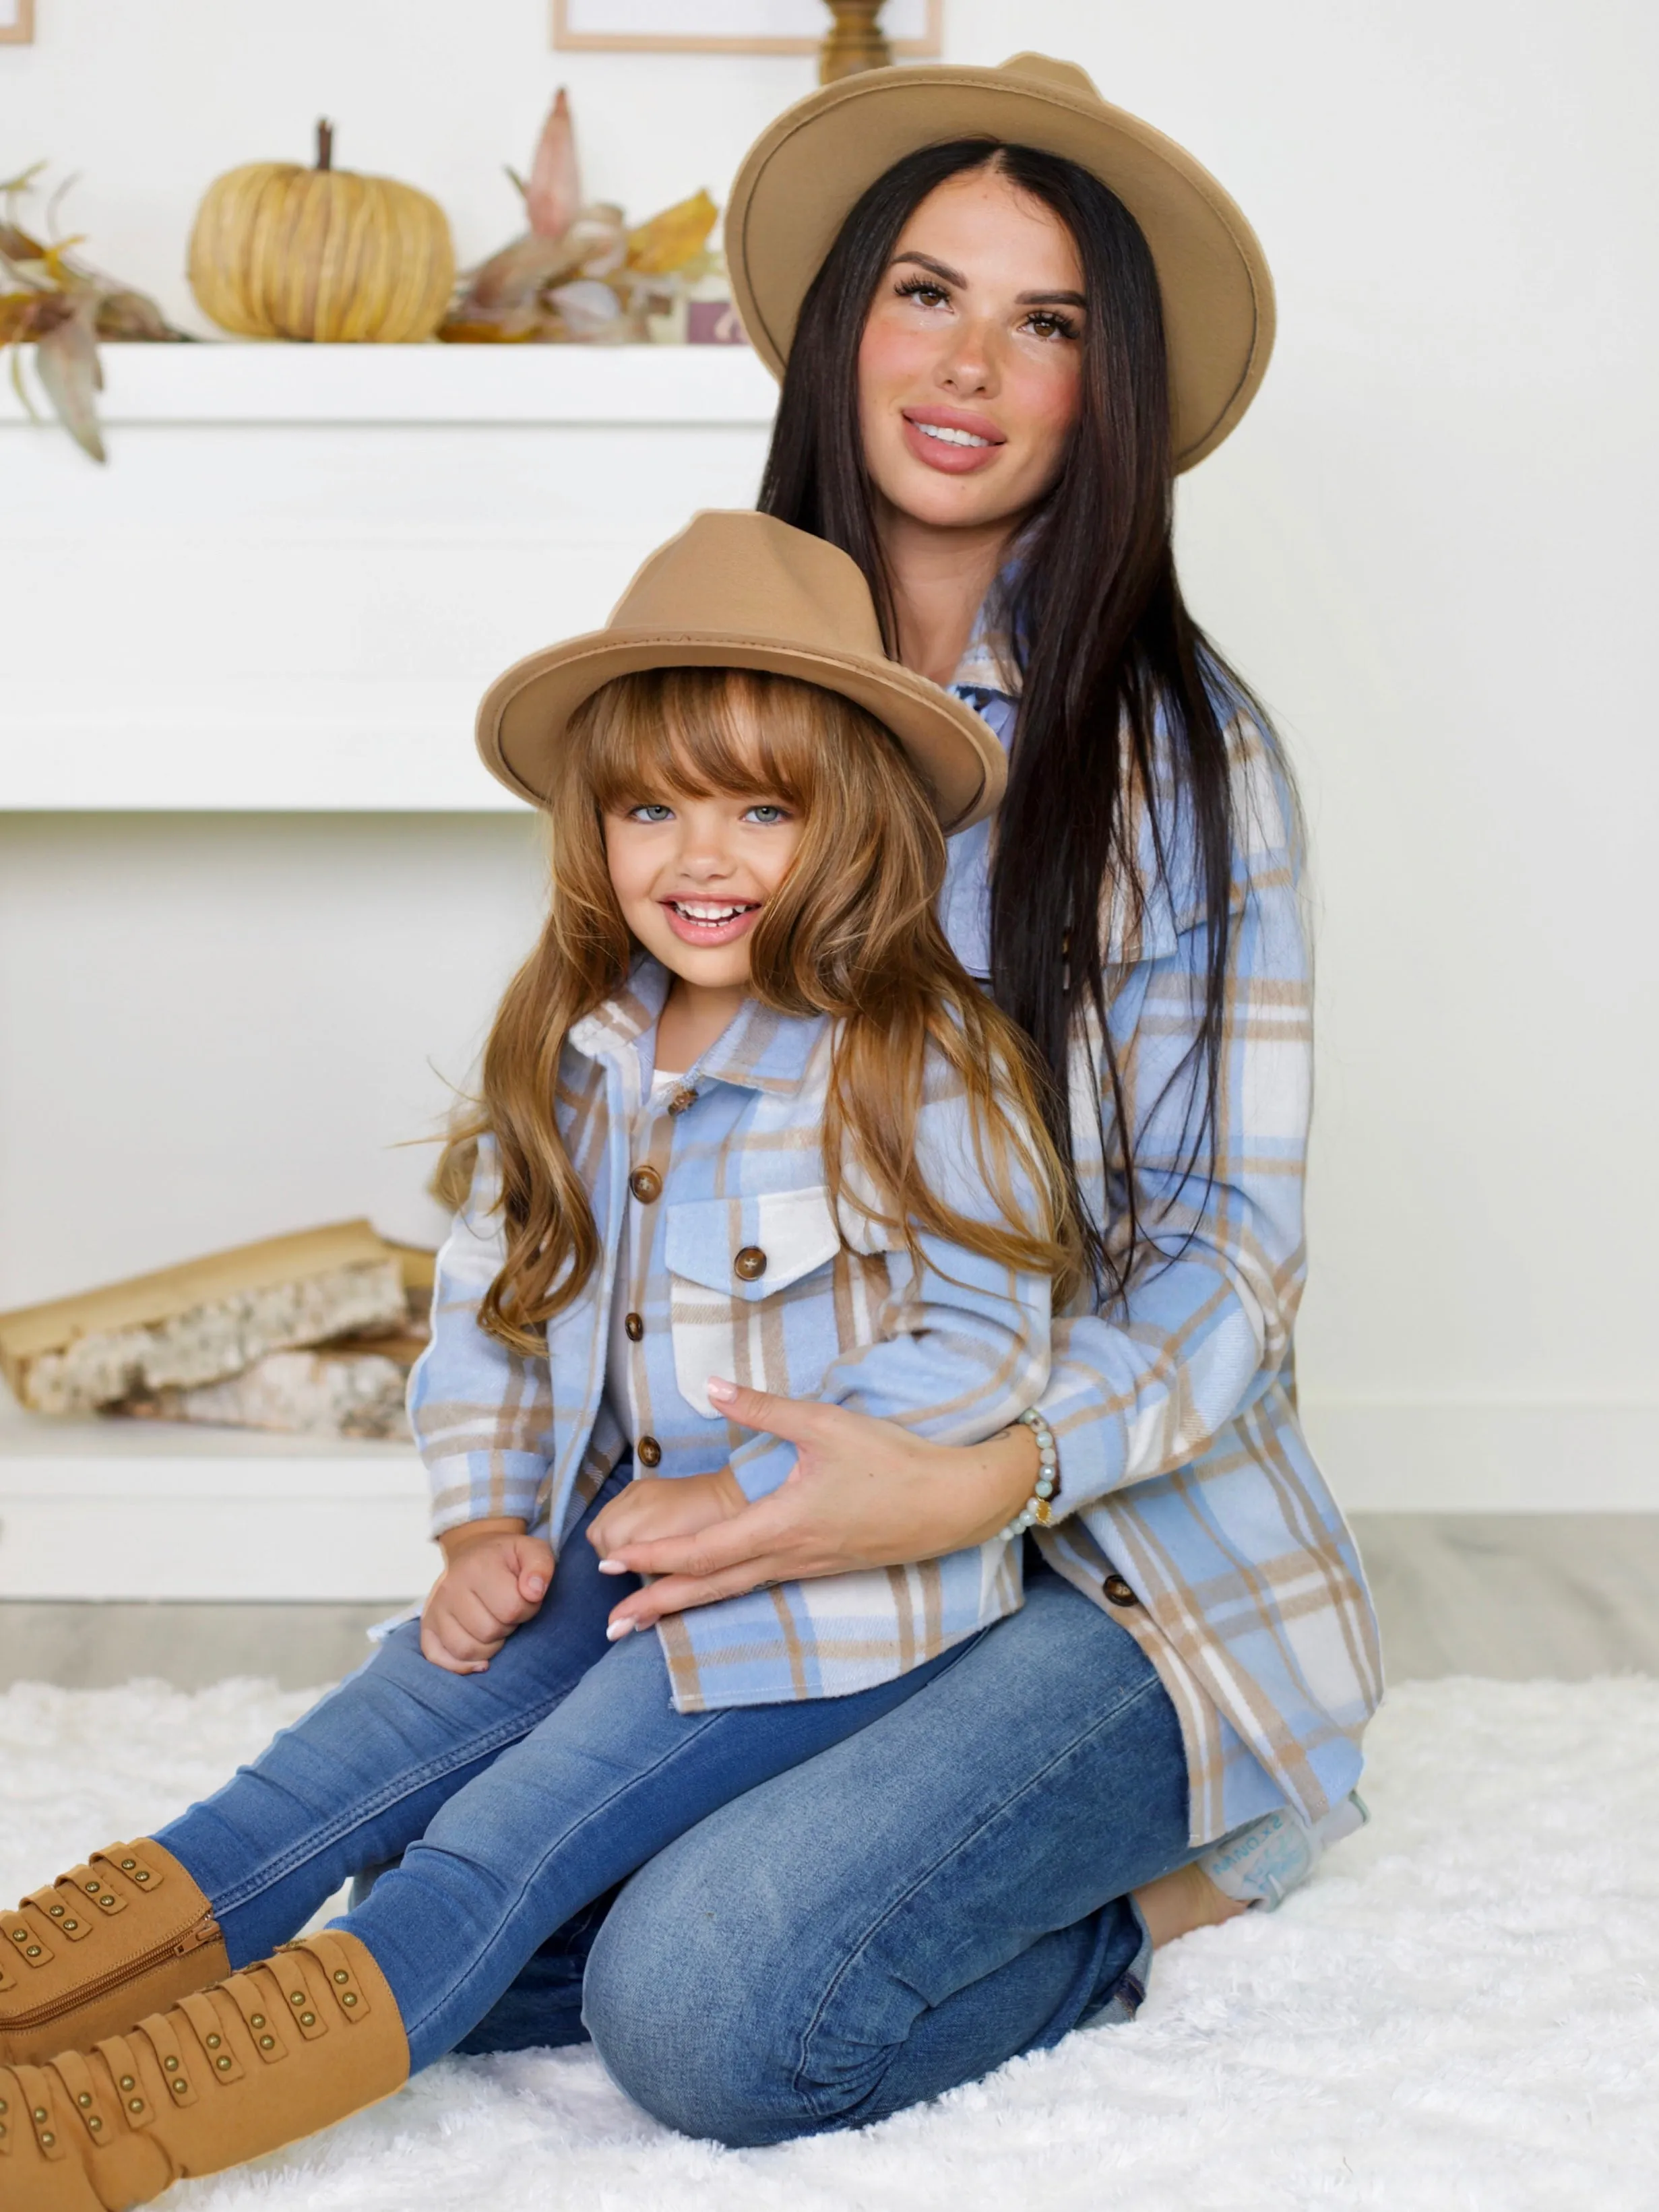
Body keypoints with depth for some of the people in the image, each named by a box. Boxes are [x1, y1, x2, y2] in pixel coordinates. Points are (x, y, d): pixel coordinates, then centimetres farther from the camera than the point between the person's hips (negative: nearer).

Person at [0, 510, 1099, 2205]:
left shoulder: (920, 1066, -14)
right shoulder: (567, 1063, 4)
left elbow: (984, 1340, -14)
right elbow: (486, 1307, 11)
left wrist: (748, 1491, -18)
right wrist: (485, 1526, -2)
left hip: (839, 1582, -7)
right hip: (617, 1550, 7)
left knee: (508, 1840, -18)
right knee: (368, 1743, -12)